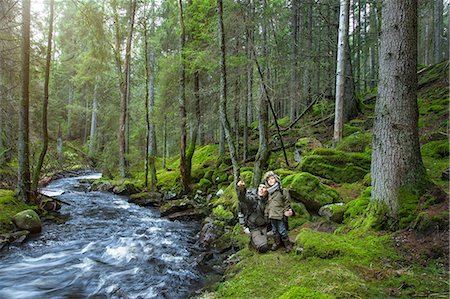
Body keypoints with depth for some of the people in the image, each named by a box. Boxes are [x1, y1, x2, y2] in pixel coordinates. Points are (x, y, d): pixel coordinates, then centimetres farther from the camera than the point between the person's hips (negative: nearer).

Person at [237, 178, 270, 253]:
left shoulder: (267, 200, -6)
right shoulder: (253, 198, -23)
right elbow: (244, 198, -45)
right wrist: (241, 189, -66)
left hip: (264, 225, 6)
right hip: (254, 227, -6)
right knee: (263, 248, -14)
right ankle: (253, 241, 18)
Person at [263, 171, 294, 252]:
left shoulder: (283, 191, -6)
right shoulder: (268, 192, 9)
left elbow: (287, 203, -3)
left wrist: (287, 212, -9)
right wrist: (266, 214, 14)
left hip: (280, 216, -5)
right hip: (272, 216, 5)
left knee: (282, 231, 0)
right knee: (275, 231, 15)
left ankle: (287, 244, 18)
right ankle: (277, 243, 32)